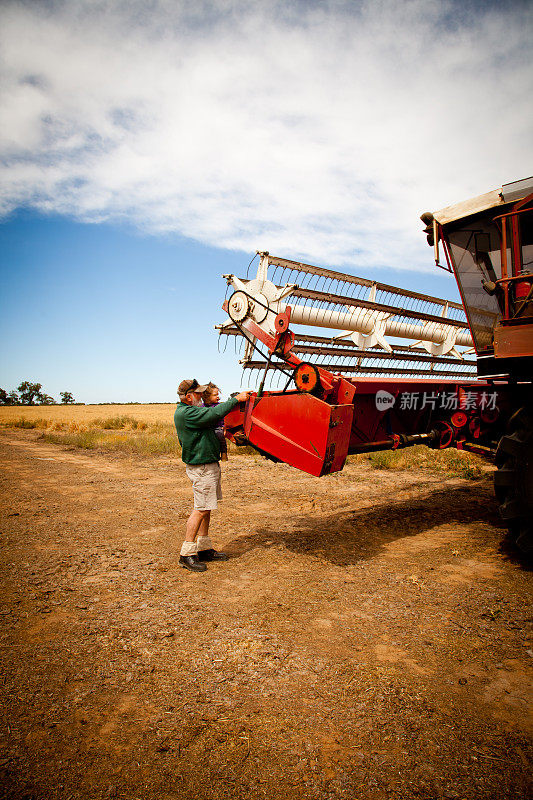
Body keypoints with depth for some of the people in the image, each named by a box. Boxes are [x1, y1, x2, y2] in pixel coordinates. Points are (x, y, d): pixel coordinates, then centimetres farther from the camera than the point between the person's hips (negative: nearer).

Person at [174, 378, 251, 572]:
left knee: (206, 509, 15)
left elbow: (208, 426, 21)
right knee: (201, 510, -7)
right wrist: (236, 399, -17)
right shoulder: (186, 413, -19)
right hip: (201, 467, -11)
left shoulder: (189, 410, 15)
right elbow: (214, 414, -24)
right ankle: (187, 554, 1)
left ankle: (204, 549, 24)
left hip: (208, 466, 11)